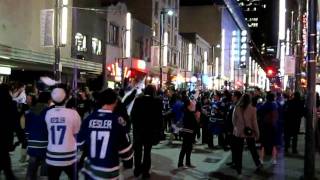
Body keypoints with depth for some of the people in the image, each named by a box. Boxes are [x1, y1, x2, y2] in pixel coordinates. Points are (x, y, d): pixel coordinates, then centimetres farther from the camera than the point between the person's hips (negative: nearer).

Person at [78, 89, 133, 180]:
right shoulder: (117, 120, -14)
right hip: (108, 171, -3)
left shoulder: (89, 118, -5)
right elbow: (124, 145, -8)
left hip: (90, 168, 4)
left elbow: (80, 142, 6)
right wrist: (128, 160, 9)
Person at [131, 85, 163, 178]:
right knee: (147, 151, 9)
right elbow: (159, 117, -9)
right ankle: (145, 171, 12)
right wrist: (159, 130, -1)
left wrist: (134, 125, 9)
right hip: (150, 130, -1)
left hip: (138, 129, 1)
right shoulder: (157, 101, -10)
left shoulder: (138, 100, -6)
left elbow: (132, 114, -3)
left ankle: (137, 170, 23)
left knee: (138, 150, 16)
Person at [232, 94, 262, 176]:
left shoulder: (237, 108, -9)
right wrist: (257, 133, 4)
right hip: (249, 132, 0)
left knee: (238, 151, 8)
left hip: (239, 132, 0)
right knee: (253, 149, 19)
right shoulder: (252, 109, -11)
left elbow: (233, 120, 0)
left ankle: (239, 170, 15)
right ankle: (258, 164, 31)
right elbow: (254, 122, -6)